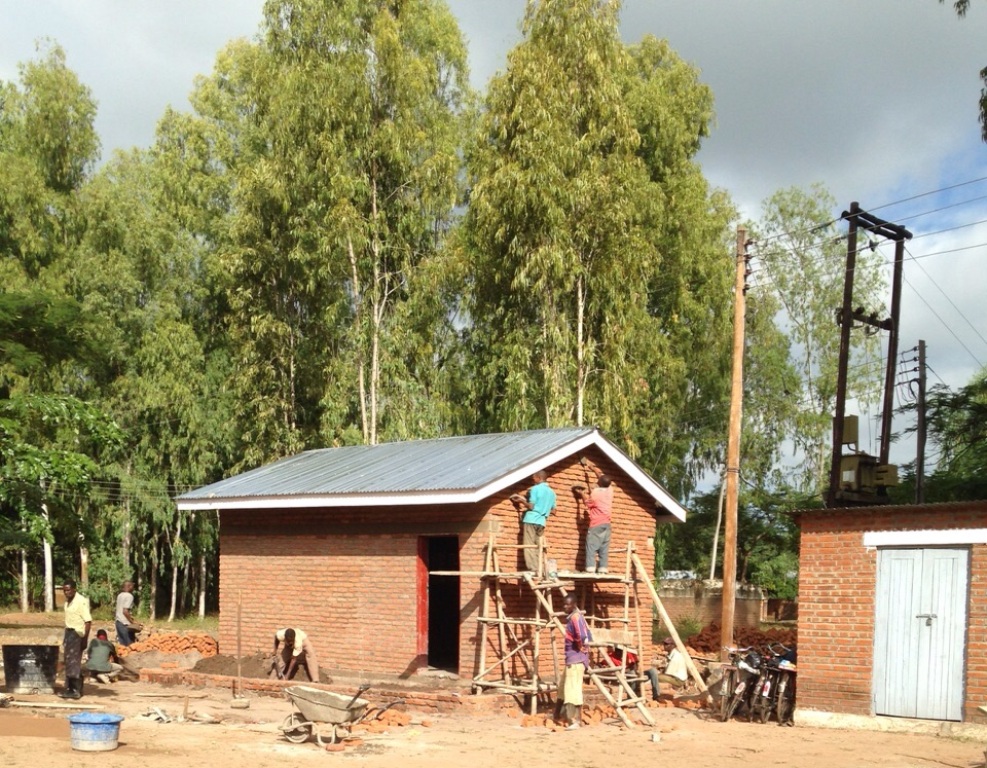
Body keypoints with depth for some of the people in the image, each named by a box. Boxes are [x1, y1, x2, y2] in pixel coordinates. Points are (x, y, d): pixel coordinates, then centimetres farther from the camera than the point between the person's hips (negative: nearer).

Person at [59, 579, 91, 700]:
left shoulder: (81, 601, -17)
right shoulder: (68, 601, 10)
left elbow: (88, 621, -21)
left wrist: (85, 638, -24)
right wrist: (65, 638, 18)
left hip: (77, 634, -9)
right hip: (69, 632, 9)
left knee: (73, 662, -7)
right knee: (68, 662, 12)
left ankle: (76, 691, -3)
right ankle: (70, 688, 20)